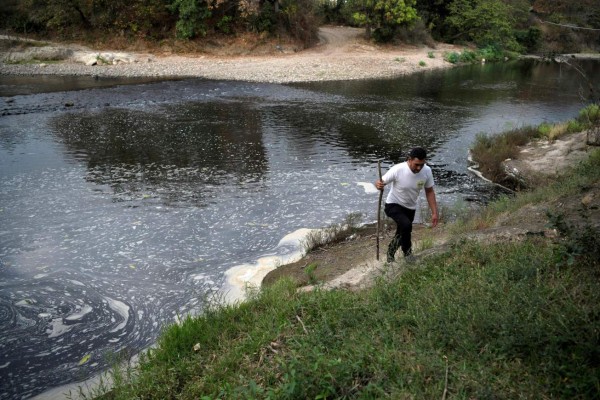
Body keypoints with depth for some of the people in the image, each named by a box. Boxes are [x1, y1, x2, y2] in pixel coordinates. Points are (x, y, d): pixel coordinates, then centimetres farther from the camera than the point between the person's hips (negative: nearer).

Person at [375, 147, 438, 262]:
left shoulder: (427, 171, -16)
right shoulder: (397, 170, -29)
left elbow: (429, 192, -3)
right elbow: (380, 182, -19)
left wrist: (434, 212, -5)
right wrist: (379, 185, -44)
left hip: (410, 208, 5)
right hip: (394, 205, -5)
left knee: (402, 232, 17)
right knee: (406, 225, -30)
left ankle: (391, 252, 48)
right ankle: (407, 252, -4)